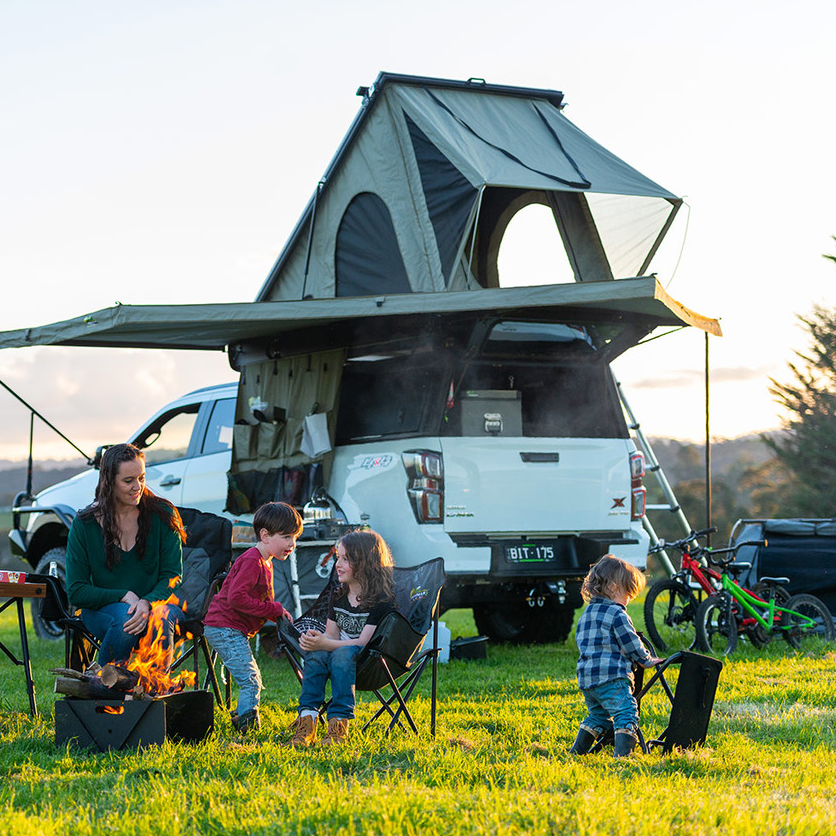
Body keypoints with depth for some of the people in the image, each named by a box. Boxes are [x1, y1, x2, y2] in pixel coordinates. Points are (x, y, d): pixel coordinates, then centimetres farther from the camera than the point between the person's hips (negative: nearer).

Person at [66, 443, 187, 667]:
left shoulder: (162, 514, -1)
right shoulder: (84, 524, -2)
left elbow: (172, 576, -4)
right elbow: (76, 592, -2)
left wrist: (147, 603, -25)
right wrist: (125, 597, -17)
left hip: (157, 604, 1)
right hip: (102, 610, -1)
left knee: (162, 618, -34)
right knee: (125, 618, -35)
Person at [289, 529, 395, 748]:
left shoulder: (381, 600, -12)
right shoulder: (338, 596, 11)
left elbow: (363, 642, -18)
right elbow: (332, 635, 12)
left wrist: (324, 643, -28)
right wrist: (315, 639, -12)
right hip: (337, 650, 6)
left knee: (343, 654, -37)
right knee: (316, 654, -27)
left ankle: (339, 723, -42)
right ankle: (307, 719, -37)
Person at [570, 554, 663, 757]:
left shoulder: (586, 614, 17)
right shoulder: (616, 614, -10)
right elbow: (631, 644, -8)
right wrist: (647, 660, 9)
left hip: (585, 676, 9)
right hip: (611, 676, -9)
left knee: (598, 715, 22)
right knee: (626, 712, -11)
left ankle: (576, 751, 22)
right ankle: (622, 754, -24)